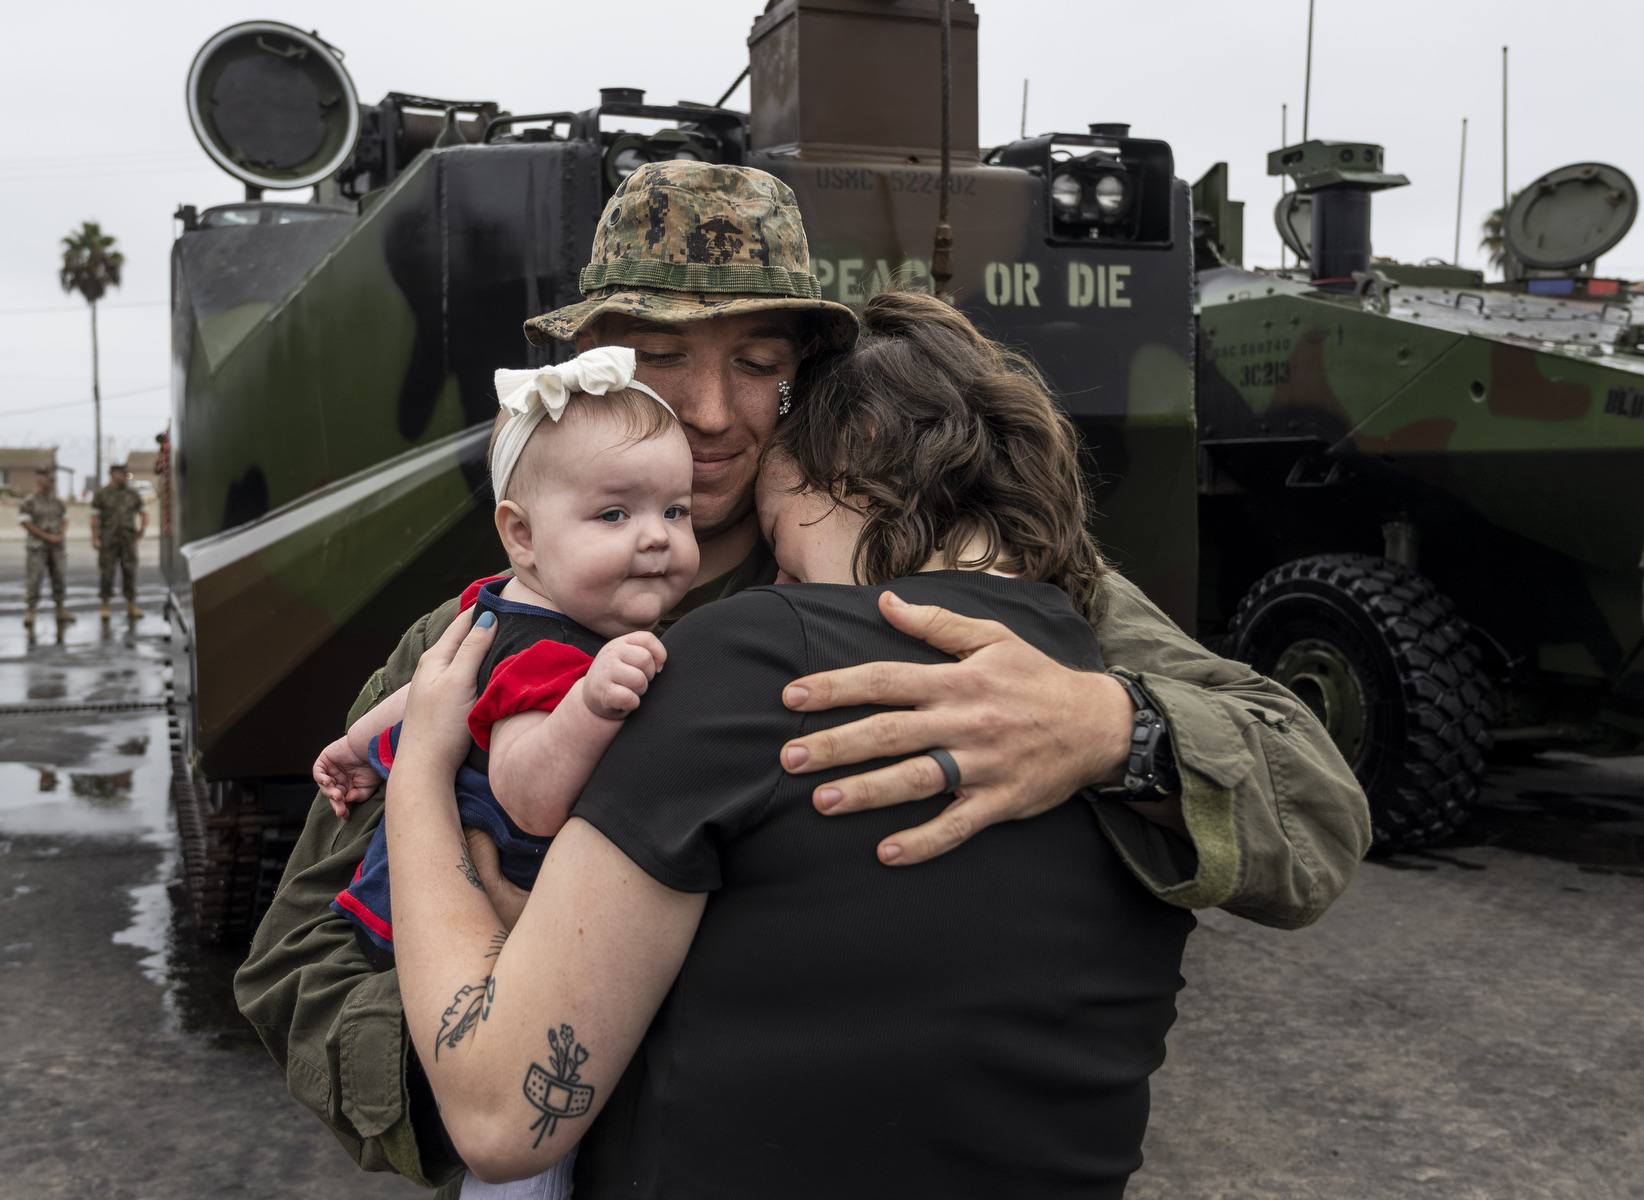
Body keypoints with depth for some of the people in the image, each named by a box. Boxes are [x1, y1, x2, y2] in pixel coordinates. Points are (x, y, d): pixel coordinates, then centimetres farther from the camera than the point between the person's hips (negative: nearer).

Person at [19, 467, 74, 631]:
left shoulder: (59, 504, 10)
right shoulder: (29, 503, -7)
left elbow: (64, 520, 17)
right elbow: (25, 522, -11)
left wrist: (62, 534, -4)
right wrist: (47, 536, -13)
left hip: (56, 547, 5)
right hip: (37, 547, -5)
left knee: (59, 577, 5)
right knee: (34, 578, -9)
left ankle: (61, 612, 10)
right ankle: (29, 613, -3)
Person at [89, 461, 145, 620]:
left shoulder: (132, 493, 10)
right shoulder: (101, 494, 1)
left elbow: (143, 512, 16)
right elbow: (95, 517, -1)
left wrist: (143, 528, 0)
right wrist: (95, 538, -8)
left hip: (129, 540, 3)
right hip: (108, 540, -3)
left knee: (130, 571, 1)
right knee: (106, 571, -1)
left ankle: (132, 606, 7)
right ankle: (105, 606, 7)